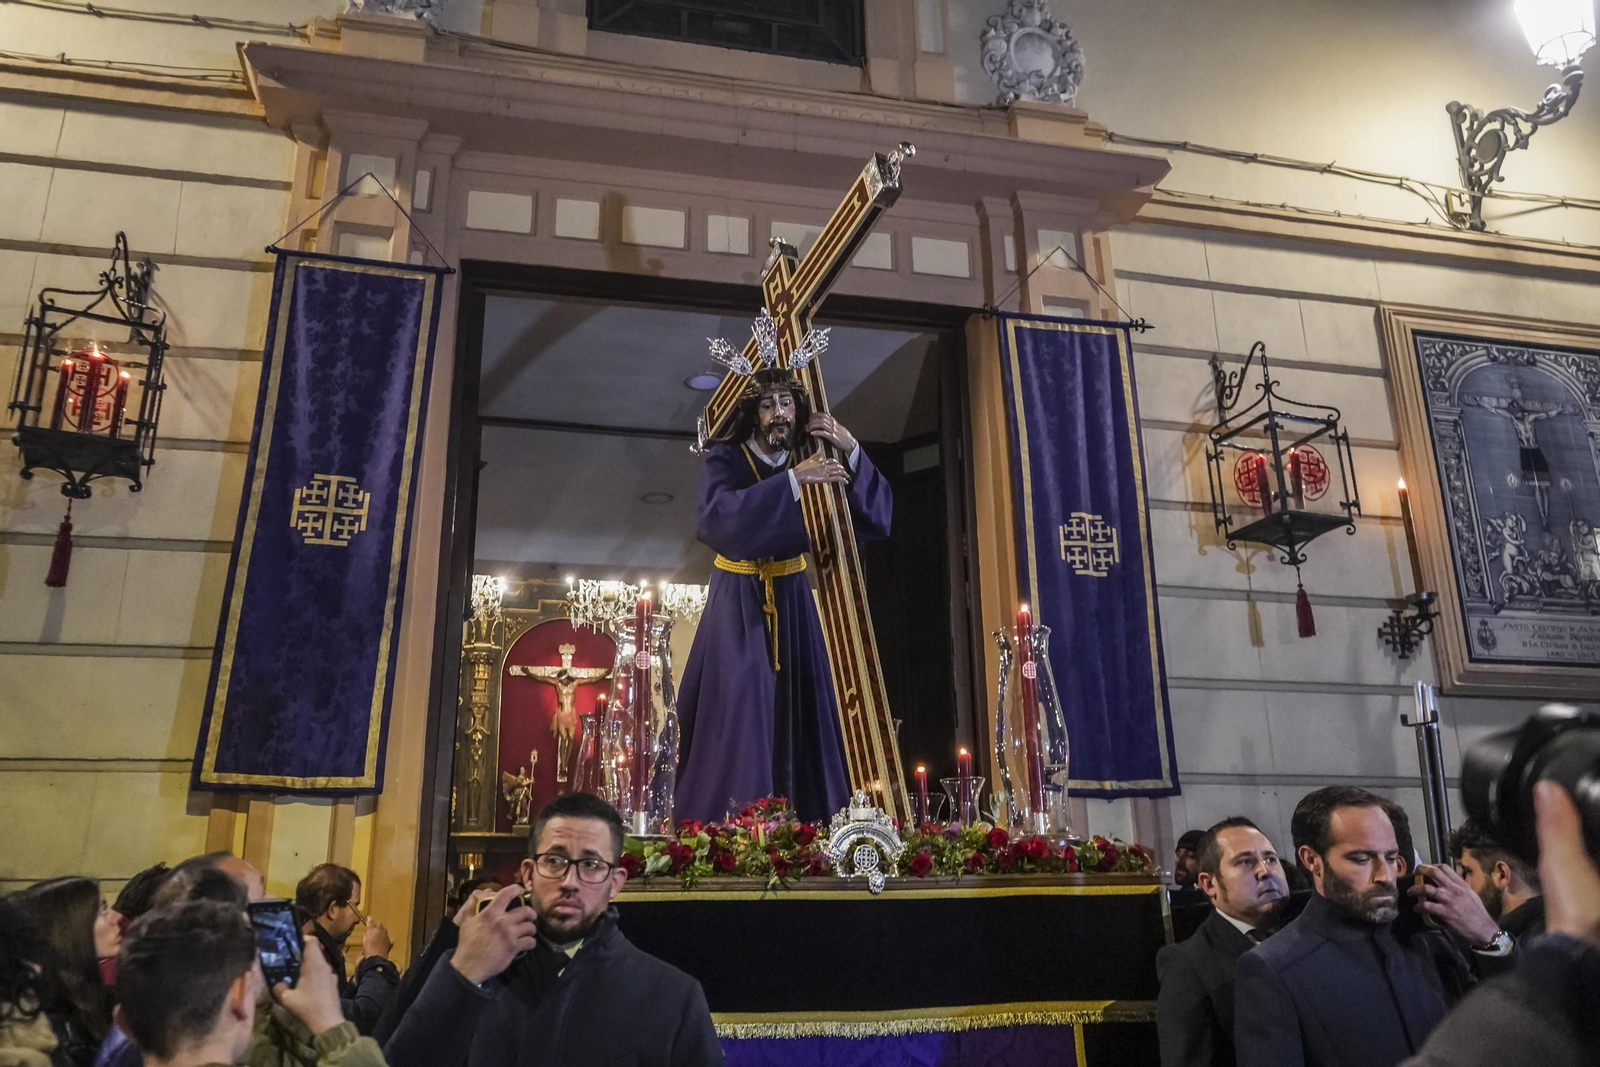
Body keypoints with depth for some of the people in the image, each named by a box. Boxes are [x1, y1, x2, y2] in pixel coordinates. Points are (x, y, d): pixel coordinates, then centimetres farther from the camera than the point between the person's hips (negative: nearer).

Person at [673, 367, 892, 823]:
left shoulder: (813, 460, 3)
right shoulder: (725, 461, -8)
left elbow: (877, 511, -4)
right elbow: (720, 515, -30)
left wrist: (851, 450, -17)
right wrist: (793, 479, -34)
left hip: (791, 602, 4)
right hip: (738, 603, -4)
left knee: (798, 712, 2)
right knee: (737, 712, -10)